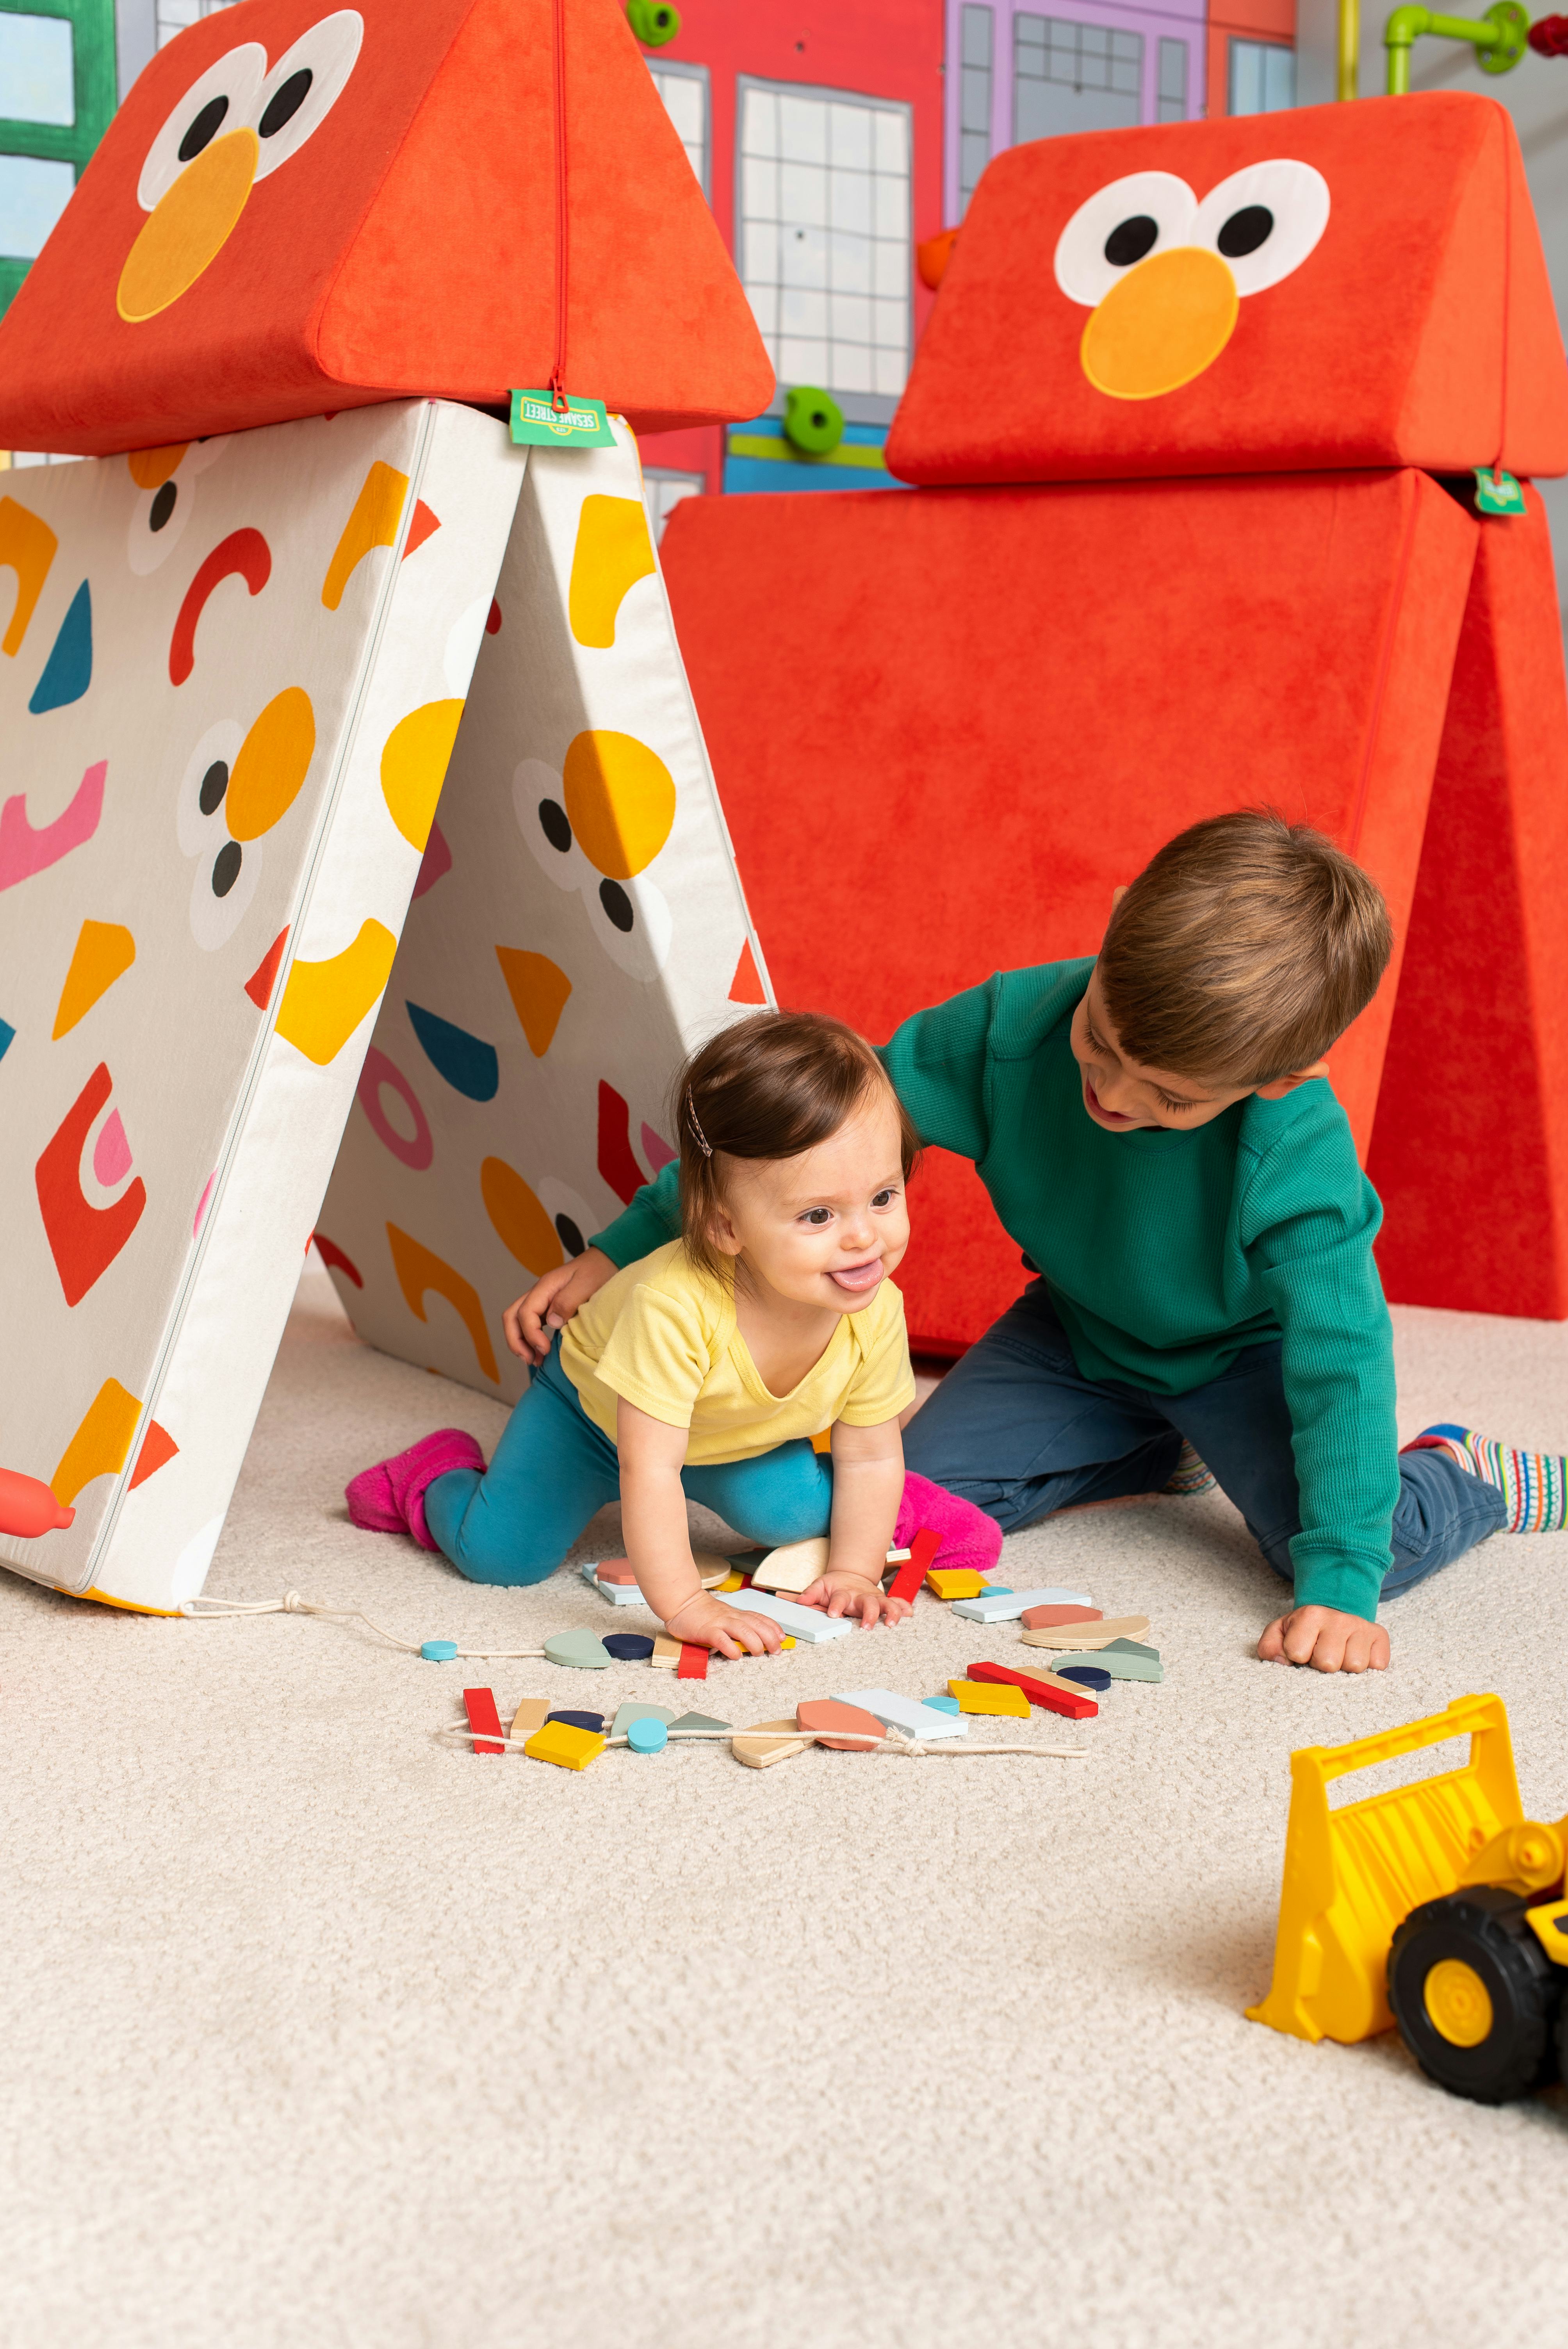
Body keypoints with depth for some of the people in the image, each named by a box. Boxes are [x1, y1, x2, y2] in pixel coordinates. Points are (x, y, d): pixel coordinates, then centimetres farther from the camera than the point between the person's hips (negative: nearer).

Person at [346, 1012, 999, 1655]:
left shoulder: (876, 1314, -30)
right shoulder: (674, 1307, -47)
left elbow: (870, 1455, -14)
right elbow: (648, 1470, -43)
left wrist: (854, 1571, -19)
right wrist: (685, 1606, -45)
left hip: (735, 1439, 3)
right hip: (591, 1404, -3)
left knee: (789, 1514, -21)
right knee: (498, 1554, -11)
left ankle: (892, 1509, 11)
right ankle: (441, 1476, 22)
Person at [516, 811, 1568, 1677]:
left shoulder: (1297, 1155, -37)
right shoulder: (1015, 1027, -30)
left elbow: (1340, 1360, -32)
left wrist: (1338, 1583, -40)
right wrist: (622, 1250, -19)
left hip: (1247, 1350, -4)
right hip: (1081, 1330, 4)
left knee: (1376, 1555, -24)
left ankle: (1460, 1479, 15)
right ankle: (1145, 1451, 17)